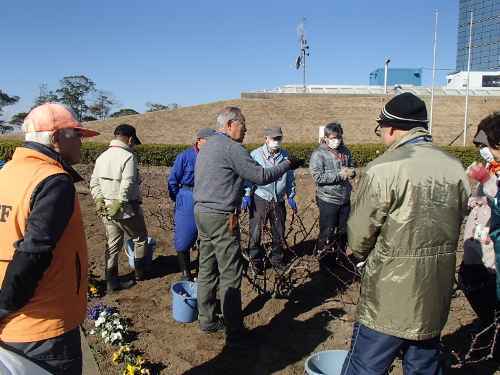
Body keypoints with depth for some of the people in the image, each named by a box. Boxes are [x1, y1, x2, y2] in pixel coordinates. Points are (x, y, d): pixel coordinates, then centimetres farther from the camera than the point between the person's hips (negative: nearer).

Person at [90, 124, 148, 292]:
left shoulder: (102, 157, 9)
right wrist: (120, 204, -17)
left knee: (113, 244, 14)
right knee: (140, 239, 15)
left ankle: (111, 281, 18)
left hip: (106, 209, 7)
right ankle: (140, 273, 28)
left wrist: (100, 201, 2)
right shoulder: (128, 157, -17)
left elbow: (94, 183, 8)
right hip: (126, 210, -7)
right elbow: (127, 186, -24)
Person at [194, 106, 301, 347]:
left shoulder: (207, 146, 16)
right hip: (221, 217, -10)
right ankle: (234, 334, 4)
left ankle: (206, 321, 25)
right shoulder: (231, 147, -13)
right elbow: (261, 176, -14)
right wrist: (287, 165, -1)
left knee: (207, 269, 15)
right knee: (230, 274, -3)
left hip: (201, 212, 10)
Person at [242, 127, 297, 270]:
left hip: (279, 200, 3)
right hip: (260, 199, -3)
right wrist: (246, 195, -7)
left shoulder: (285, 156, 7)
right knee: (256, 232, -1)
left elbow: (290, 178, 15)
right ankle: (255, 260, 17)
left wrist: (291, 197, 15)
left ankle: (277, 259, 30)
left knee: (279, 233, 11)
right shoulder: (255, 155, -4)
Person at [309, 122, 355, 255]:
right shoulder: (318, 154, -12)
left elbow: (352, 167, 16)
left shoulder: (345, 151, 4)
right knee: (327, 233, 4)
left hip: (345, 198, 6)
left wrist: (351, 172, -9)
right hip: (328, 200, -5)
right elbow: (318, 177, -20)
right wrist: (340, 175, -21)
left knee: (344, 230, 19)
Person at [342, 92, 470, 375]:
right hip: (436, 298, 6)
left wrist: (362, 254, 8)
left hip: (389, 300, -6)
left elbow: (359, 235, -13)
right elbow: (455, 225, 10)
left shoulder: (383, 169, -18)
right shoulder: (456, 168, 1)